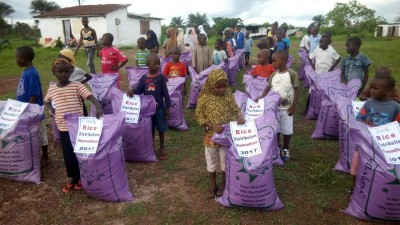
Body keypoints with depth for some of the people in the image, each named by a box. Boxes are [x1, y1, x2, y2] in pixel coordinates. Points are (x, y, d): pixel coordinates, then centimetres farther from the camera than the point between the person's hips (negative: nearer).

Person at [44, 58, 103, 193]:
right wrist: (52, 109, 3)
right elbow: (46, 101, 25)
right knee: (67, 154, 11)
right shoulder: (52, 89, 5)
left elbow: (90, 96, -23)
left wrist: (98, 107, -43)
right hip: (63, 128, 4)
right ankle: (72, 177, 30)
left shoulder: (77, 86, -9)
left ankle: (81, 177, 27)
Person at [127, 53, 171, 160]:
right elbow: (138, 91, 3)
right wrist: (132, 90, -20)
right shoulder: (144, 78, -1)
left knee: (161, 128, 9)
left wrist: (168, 108, -6)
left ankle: (162, 148, 26)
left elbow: (165, 93, -6)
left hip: (159, 108, -2)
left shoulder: (161, 77, -8)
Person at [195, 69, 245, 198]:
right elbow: (199, 116, -9)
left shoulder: (228, 94, -7)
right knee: (212, 160, 16)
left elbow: (235, 110, 2)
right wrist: (212, 125, -22)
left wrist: (240, 117, -21)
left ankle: (223, 184, 35)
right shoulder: (204, 97, -13)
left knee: (226, 160, 14)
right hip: (211, 135, -1)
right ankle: (213, 184, 38)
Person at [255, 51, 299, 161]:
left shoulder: (292, 74, -12)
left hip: (287, 108, -4)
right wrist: (261, 97, -15)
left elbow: (296, 91, -9)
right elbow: (268, 88, 3)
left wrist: (293, 106, -12)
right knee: (275, 129, 13)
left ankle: (286, 150, 29)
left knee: (286, 130, 10)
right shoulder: (273, 75, 1)